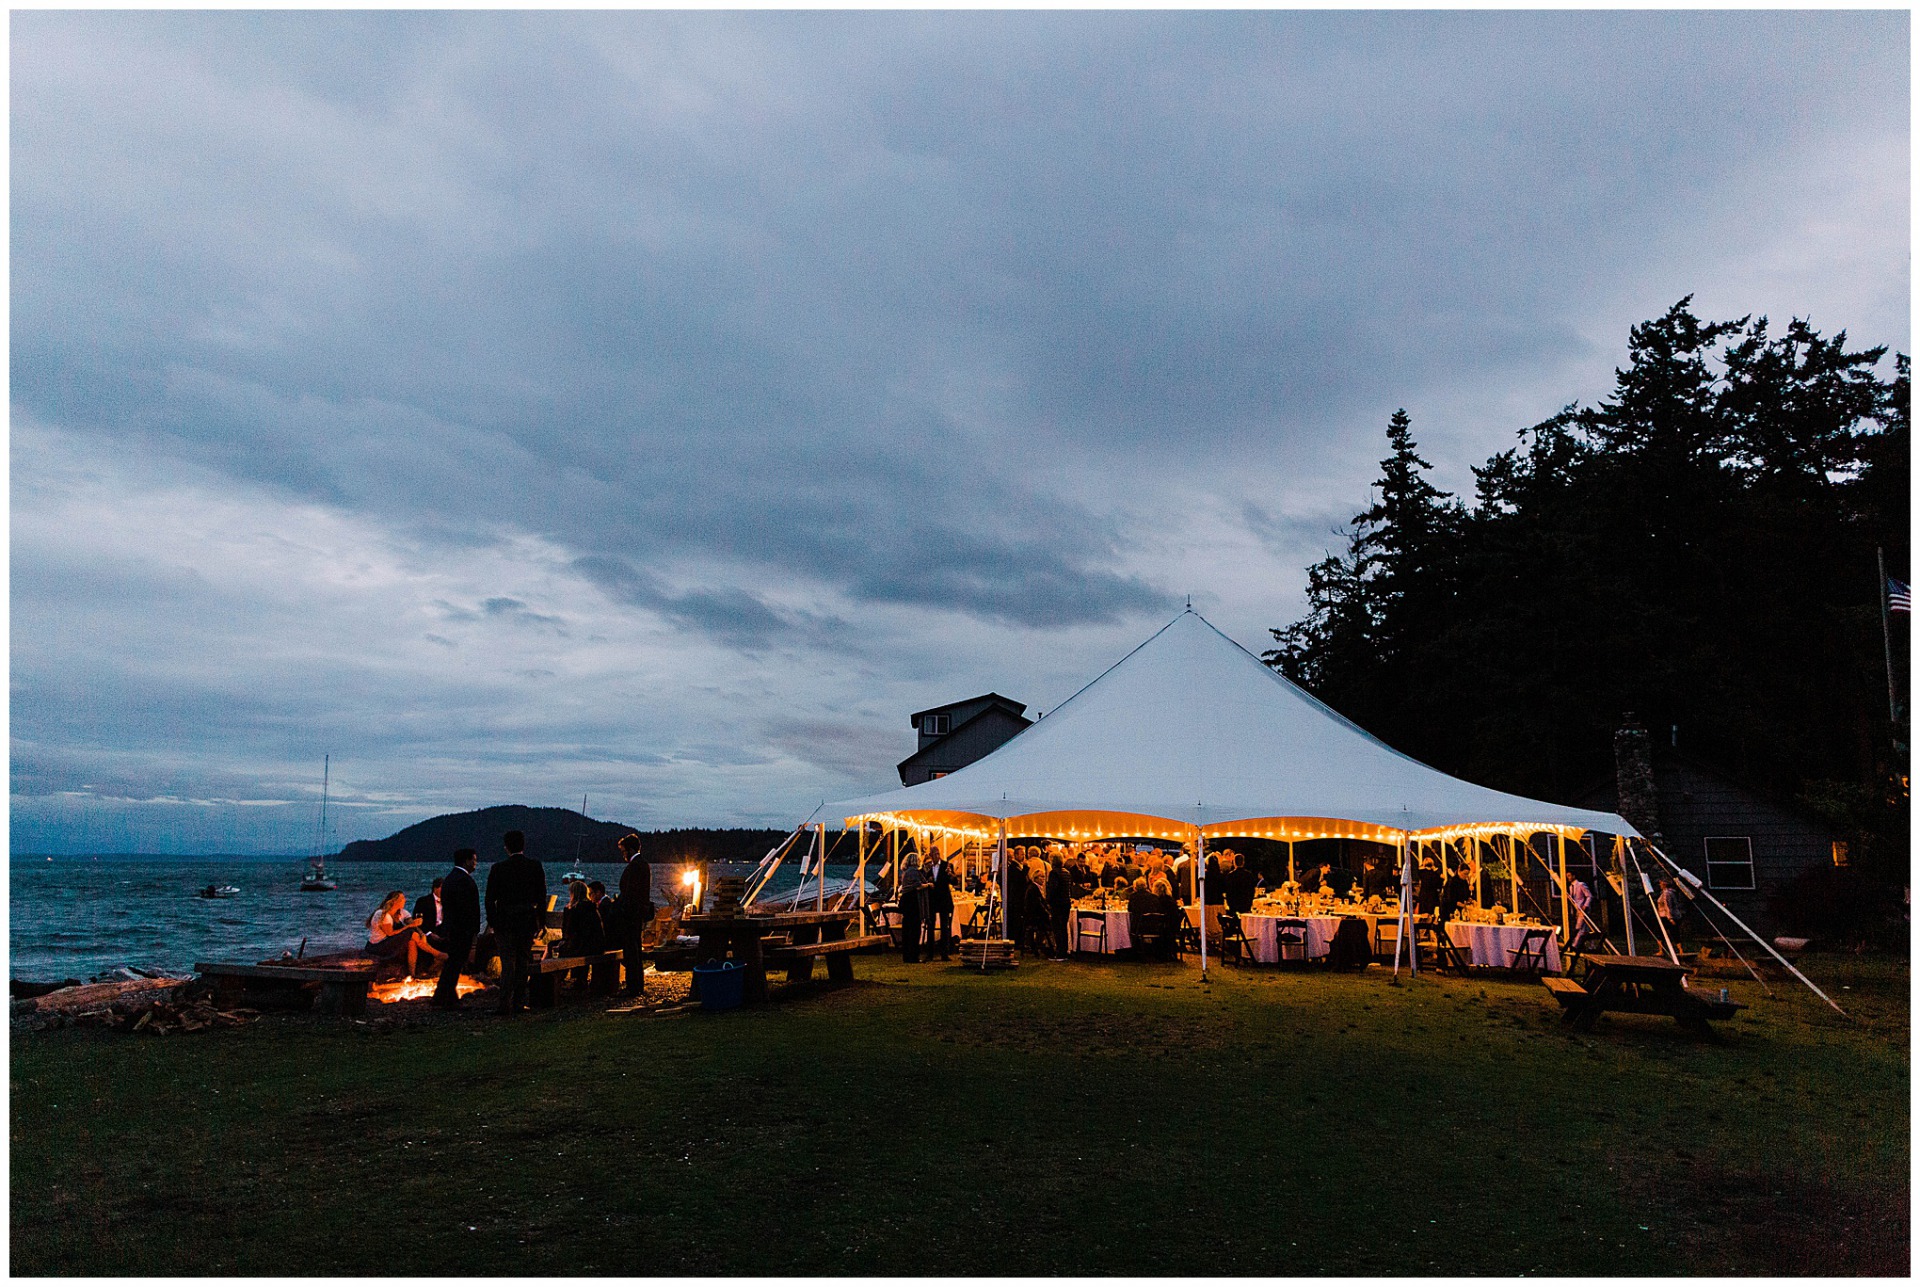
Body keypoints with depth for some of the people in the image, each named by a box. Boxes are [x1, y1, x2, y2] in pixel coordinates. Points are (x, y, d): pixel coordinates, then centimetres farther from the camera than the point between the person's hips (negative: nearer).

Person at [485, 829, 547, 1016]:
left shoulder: (498, 868, -6)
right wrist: (539, 920, 9)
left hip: (505, 921, -2)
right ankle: (520, 1002, 12)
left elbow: (490, 898, -3)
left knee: (507, 963, 2)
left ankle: (506, 1004, -2)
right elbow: (541, 897, 1)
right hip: (528, 922, 2)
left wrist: (492, 921, 8)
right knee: (524, 961, 10)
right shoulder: (536, 867, -1)